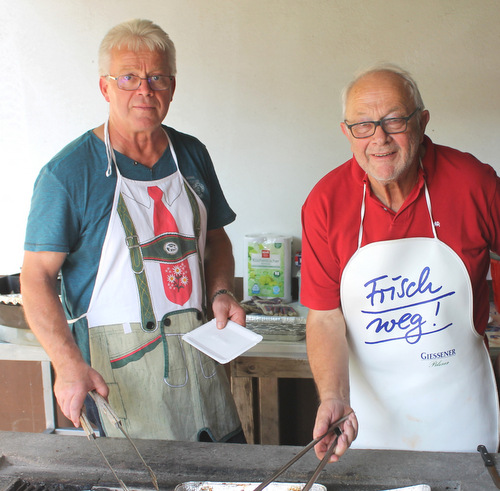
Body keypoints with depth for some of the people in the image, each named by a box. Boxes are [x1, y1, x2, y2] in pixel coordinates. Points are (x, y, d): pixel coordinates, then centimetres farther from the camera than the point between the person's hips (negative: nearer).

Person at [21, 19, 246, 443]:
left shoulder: (192, 155, 7)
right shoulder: (68, 172, -10)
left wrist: (221, 292, 0)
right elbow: (37, 277, -11)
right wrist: (68, 363, -23)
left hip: (198, 354, 5)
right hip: (117, 364, -5)